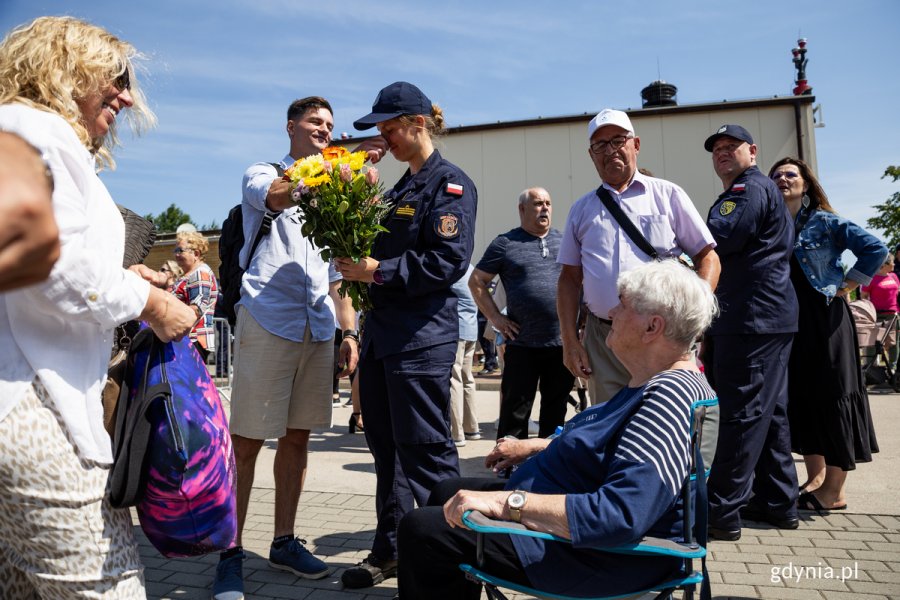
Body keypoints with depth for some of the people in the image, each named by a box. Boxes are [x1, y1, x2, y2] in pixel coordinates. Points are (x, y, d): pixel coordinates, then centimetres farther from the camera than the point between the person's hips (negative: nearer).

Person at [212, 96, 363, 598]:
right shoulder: (262, 175, 9)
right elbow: (277, 196, -18)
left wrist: (349, 331, 14)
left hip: (319, 329, 5)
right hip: (267, 323, -5)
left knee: (298, 438, 9)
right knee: (247, 441, -3)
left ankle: (285, 542, 22)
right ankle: (231, 552, 9)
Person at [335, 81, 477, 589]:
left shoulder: (451, 183, -6)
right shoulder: (399, 189, 19)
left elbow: (449, 260, -18)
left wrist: (377, 271, -18)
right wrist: (355, 258, 5)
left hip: (422, 338, -9)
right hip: (382, 333, 9)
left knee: (427, 452, -4)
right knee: (386, 447, 15)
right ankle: (390, 548, 30)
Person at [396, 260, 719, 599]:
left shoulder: (670, 396, -28)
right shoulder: (664, 381, 7)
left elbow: (622, 515, -37)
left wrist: (507, 502, -35)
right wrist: (534, 446, 16)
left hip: (598, 552, -10)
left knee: (421, 530, -11)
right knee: (446, 493, 19)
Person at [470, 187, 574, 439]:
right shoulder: (505, 243, 2)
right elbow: (476, 281, 3)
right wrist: (496, 318, -4)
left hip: (563, 342, 4)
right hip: (522, 343, -3)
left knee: (556, 409, 13)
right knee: (515, 411, 1)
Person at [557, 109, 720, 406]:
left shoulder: (668, 195, 7)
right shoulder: (582, 209, 14)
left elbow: (708, 258, 5)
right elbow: (570, 277, 13)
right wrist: (569, 341, 5)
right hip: (602, 340, 3)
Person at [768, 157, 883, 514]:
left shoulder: (825, 223, -4)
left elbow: (876, 251, -12)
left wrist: (844, 287, -10)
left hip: (825, 322, -5)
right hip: (788, 324, 5)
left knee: (831, 397, -1)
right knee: (798, 398, 10)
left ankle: (834, 491, 7)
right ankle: (816, 477, 25)